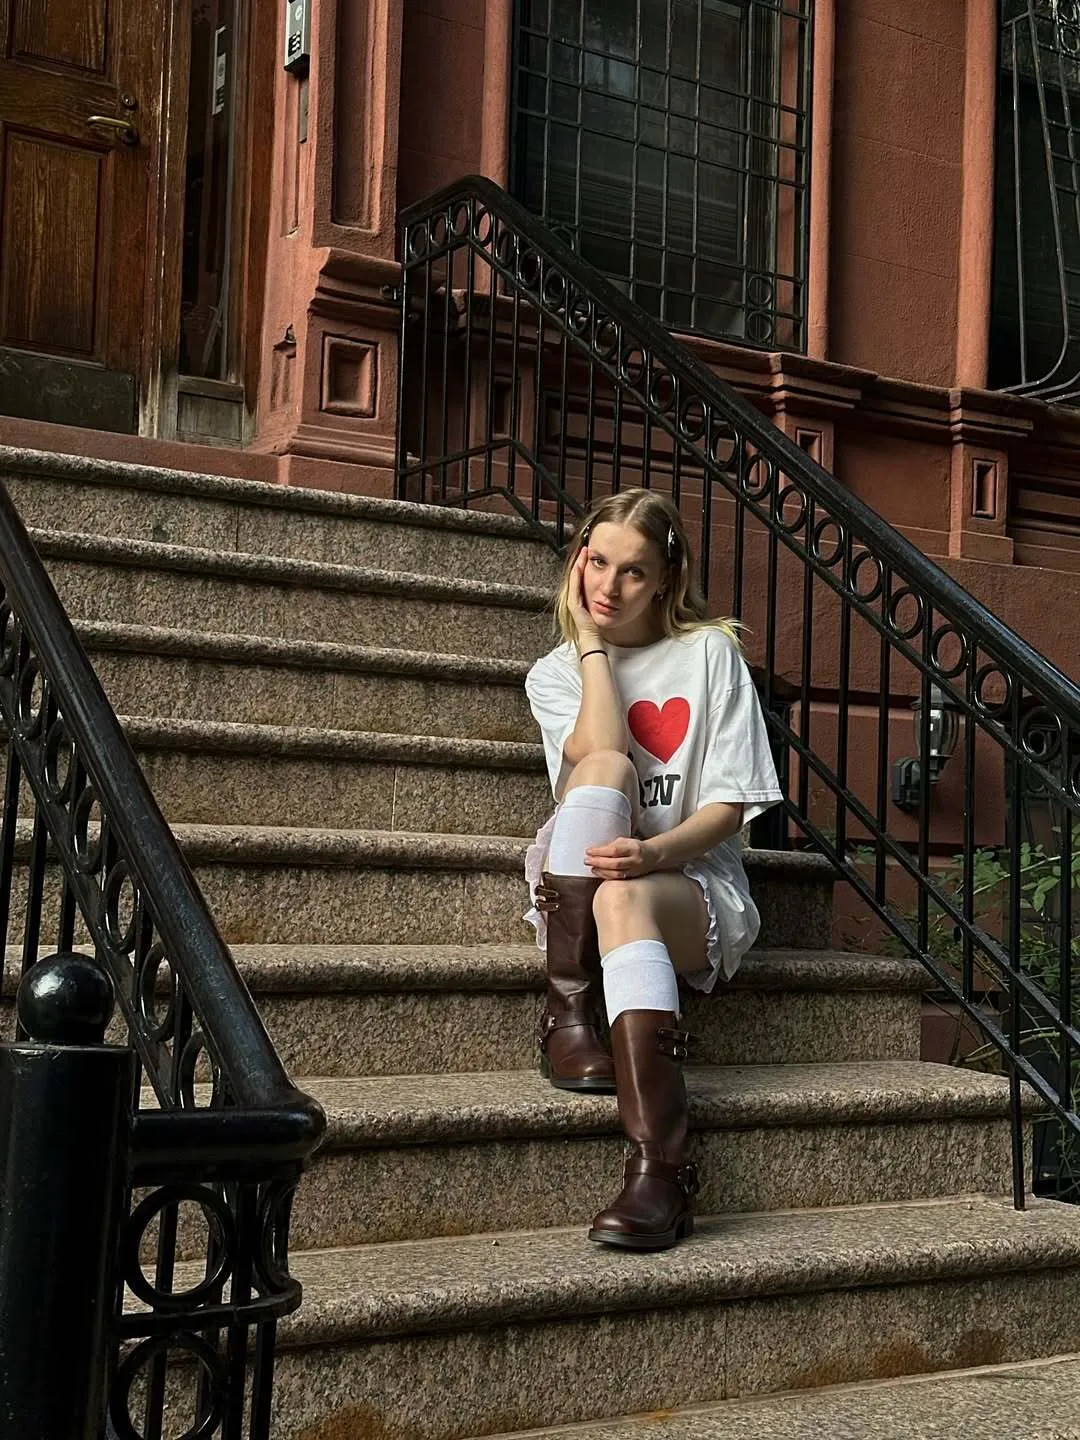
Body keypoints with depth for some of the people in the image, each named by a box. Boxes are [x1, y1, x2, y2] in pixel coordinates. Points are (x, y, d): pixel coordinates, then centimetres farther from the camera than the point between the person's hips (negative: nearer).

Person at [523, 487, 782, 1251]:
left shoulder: (710, 652, 5)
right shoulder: (555, 672, 11)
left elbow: (731, 803, -3)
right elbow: (599, 754, -12)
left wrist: (656, 851, -22)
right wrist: (589, 640, -4)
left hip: (696, 882, -2)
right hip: (581, 885, 2)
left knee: (623, 899, -38)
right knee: (607, 767, -28)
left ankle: (659, 1168, -50)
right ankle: (569, 1008, -30)